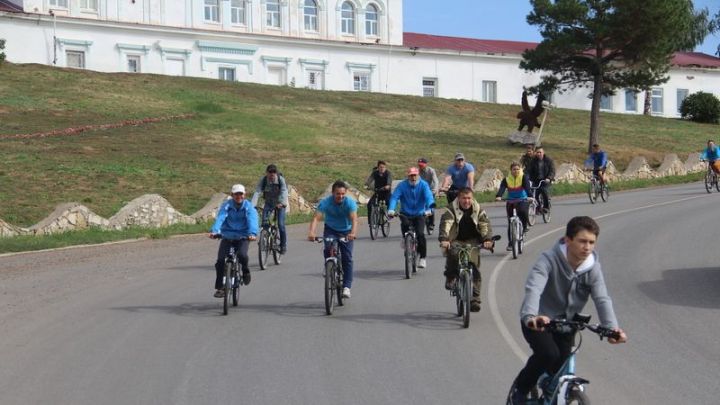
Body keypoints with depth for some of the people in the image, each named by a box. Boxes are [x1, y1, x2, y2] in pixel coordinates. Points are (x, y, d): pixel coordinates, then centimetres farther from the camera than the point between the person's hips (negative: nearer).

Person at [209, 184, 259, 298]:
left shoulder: (248, 207, -6)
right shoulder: (226, 206, -4)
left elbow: (252, 220, -22)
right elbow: (220, 218, -21)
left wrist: (252, 233, -43)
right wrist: (214, 231, -40)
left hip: (243, 237, -1)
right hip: (227, 236, 1)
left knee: (242, 255, -29)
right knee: (220, 261, -13)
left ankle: (245, 271, 5)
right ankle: (220, 288, 1)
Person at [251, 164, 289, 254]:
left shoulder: (281, 179, -23)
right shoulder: (263, 180, -18)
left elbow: (284, 191, -36)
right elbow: (257, 192, -26)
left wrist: (282, 203, -54)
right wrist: (253, 205, -40)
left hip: (280, 204, -2)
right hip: (268, 203, 2)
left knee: (281, 225, -12)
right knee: (264, 222, -18)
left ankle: (283, 246, 3)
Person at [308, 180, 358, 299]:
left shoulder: (350, 202, -24)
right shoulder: (325, 202, -24)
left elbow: (354, 219, -37)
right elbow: (316, 218, -35)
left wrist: (353, 233, -56)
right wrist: (311, 232, -53)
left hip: (346, 232, 0)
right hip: (330, 230, 0)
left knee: (347, 258, -10)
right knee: (328, 249, -28)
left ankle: (347, 287, -6)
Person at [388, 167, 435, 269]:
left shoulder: (423, 185, -8)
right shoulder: (402, 185, -6)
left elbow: (429, 197, -22)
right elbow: (394, 197, -17)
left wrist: (428, 209, -41)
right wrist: (391, 209, -34)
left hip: (419, 214, -1)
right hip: (406, 214, 1)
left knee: (420, 234, -18)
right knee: (404, 224, -30)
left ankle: (422, 258, -3)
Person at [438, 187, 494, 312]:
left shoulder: (478, 210, -6)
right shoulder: (452, 209, -13)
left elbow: (485, 225, -17)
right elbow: (445, 224, -27)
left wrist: (488, 239, -36)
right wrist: (443, 239, -45)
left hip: (472, 241, 1)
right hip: (456, 240, -1)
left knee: (474, 268, -11)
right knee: (451, 253, -33)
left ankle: (475, 299, -7)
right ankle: (450, 277, -5)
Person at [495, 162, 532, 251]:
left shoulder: (523, 177, -8)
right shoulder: (507, 179, -4)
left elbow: (527, 187, -23)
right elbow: (502, 188, -19)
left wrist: (530, 196, -42)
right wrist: (498, 196, -40)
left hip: (522, 200, -2)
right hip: (510, 202, 2)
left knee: (522, 212, -34)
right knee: (510, 223, -1)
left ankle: (524, 227, -5)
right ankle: (510, 243, 8)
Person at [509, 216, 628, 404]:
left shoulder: (593, 267, -13)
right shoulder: (549, 260, -26)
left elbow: (602, 299, -22)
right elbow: (533, 288, -41)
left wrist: (612, 327, -40)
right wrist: (530, 316, -60)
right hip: (538, 321, -4)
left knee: (561, 368, 1)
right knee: (548, 354, -27)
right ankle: (520, 389, -1)